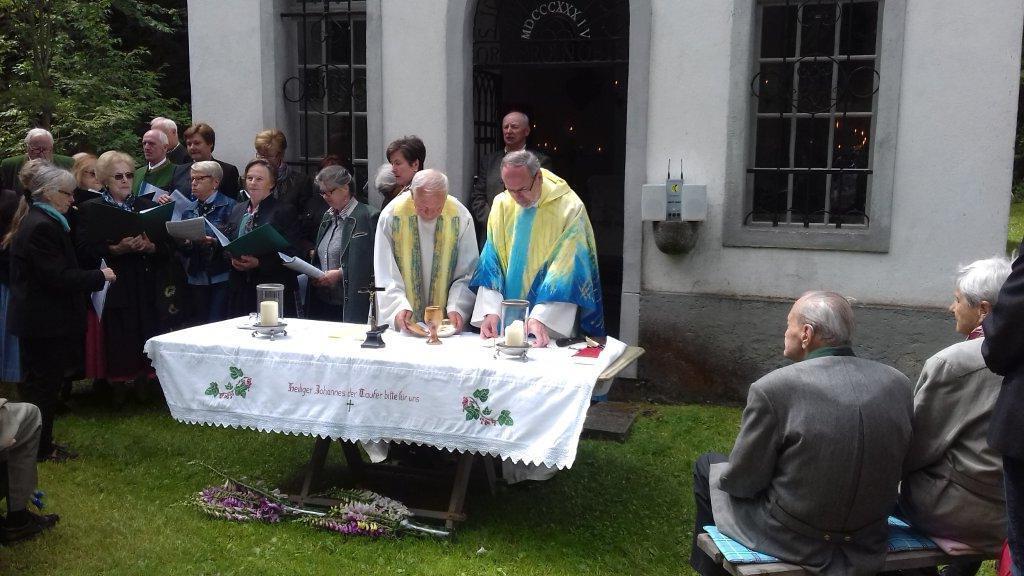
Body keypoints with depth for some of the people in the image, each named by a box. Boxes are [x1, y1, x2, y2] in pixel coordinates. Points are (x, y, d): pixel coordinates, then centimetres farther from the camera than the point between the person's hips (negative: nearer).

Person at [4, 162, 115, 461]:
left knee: (41, 382, 16)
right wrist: (99, 276, -12)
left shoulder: (38, 220, 13)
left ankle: (40, 443, 27)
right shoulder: (42, 226, -20)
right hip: (45, 321, -10)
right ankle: (40, 449, 13)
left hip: (38, 319, 10)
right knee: (44, 384, 1)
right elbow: (59, 277, -22)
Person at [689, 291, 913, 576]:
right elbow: (895, 469, 5)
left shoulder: (772, 388, -23)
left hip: (793, 543, -5)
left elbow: (741, 482, -15)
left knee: (708, 465, 21)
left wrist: (725, 475, 8)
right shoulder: (899, 383, -7)